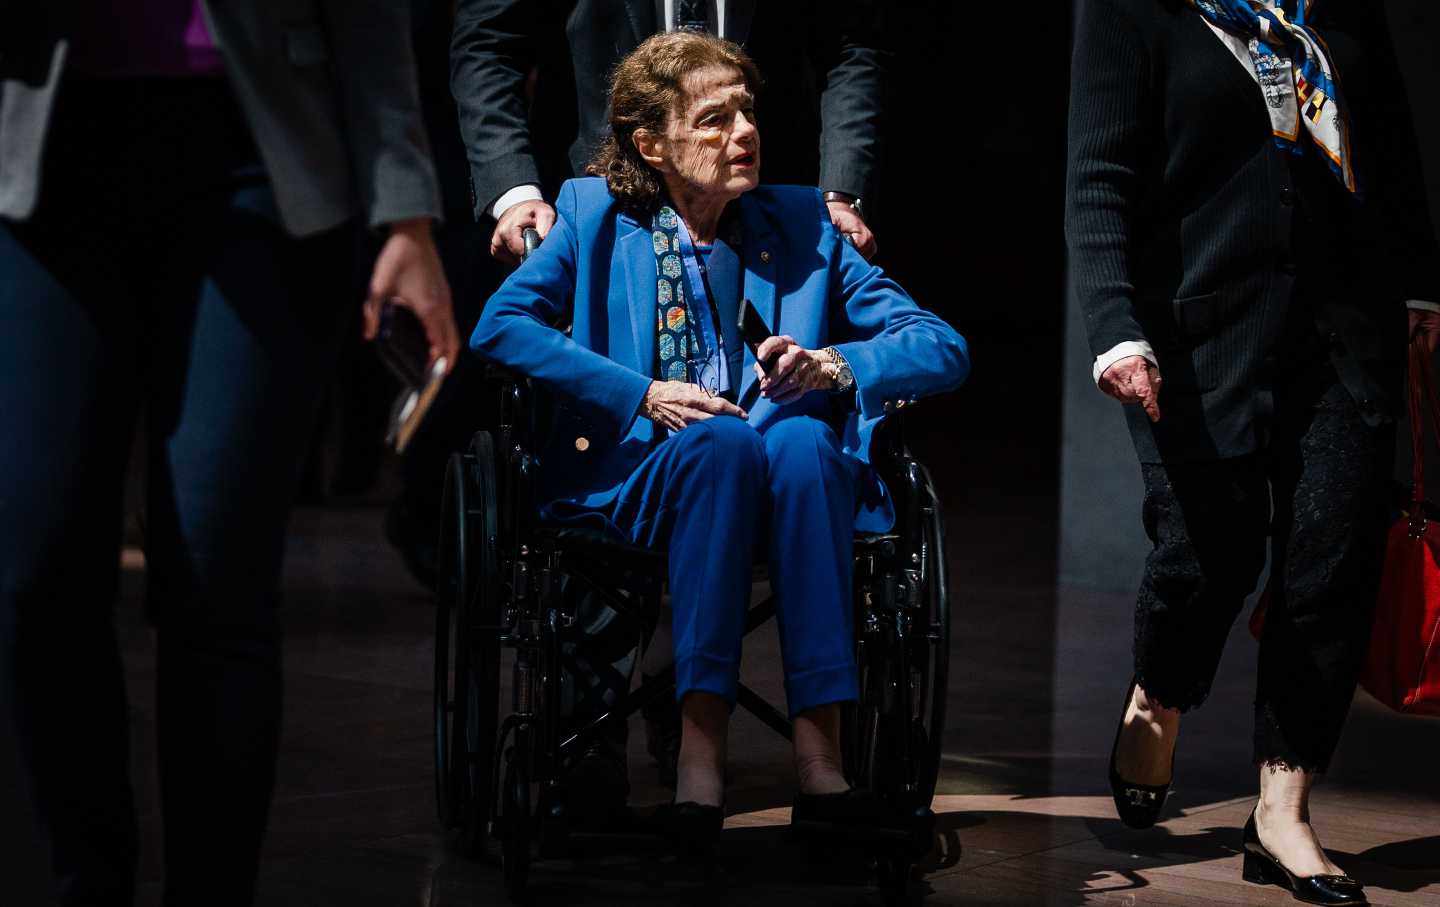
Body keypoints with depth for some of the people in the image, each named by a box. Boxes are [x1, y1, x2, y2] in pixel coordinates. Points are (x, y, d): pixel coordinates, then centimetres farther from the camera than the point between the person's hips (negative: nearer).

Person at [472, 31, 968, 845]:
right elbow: (499, 326, -4)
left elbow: (945, 349, 10)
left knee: (800, 437, -34)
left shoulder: (803, 226, 15)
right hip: (635, 466, -1)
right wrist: (643, 395, -13)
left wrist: (835, 367, -10)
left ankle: (820, 748, -41)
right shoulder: (595, 214, 12)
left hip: (785, 460, 1)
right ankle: (701, 747, -41)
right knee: (722, 442, -35)